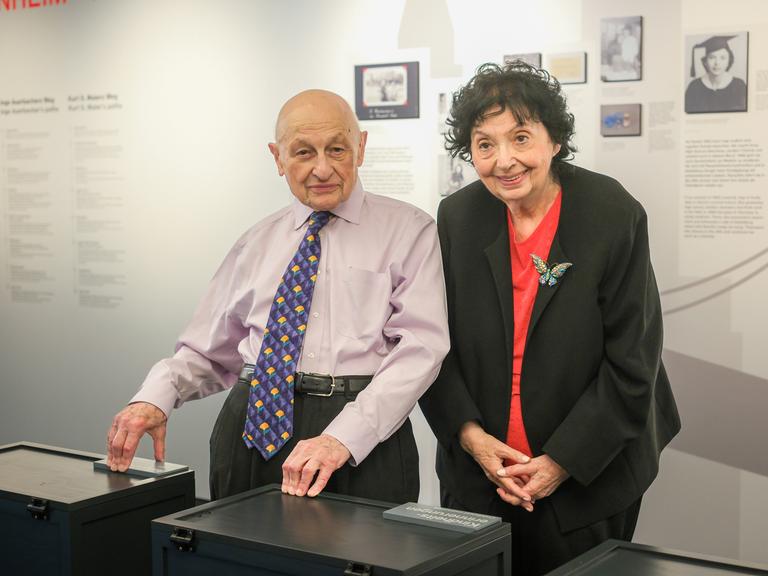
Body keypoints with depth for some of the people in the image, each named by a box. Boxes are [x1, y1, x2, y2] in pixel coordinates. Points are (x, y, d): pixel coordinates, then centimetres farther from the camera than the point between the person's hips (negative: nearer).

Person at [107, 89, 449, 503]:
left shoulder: (408, 231, 1)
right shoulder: (256, 244, 14)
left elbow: (420, 346, -11)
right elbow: (208, 352, 15)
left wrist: (342, 437, -22)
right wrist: (155, 398, -6)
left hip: (362, 445, -3)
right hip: (250, 432, 4)